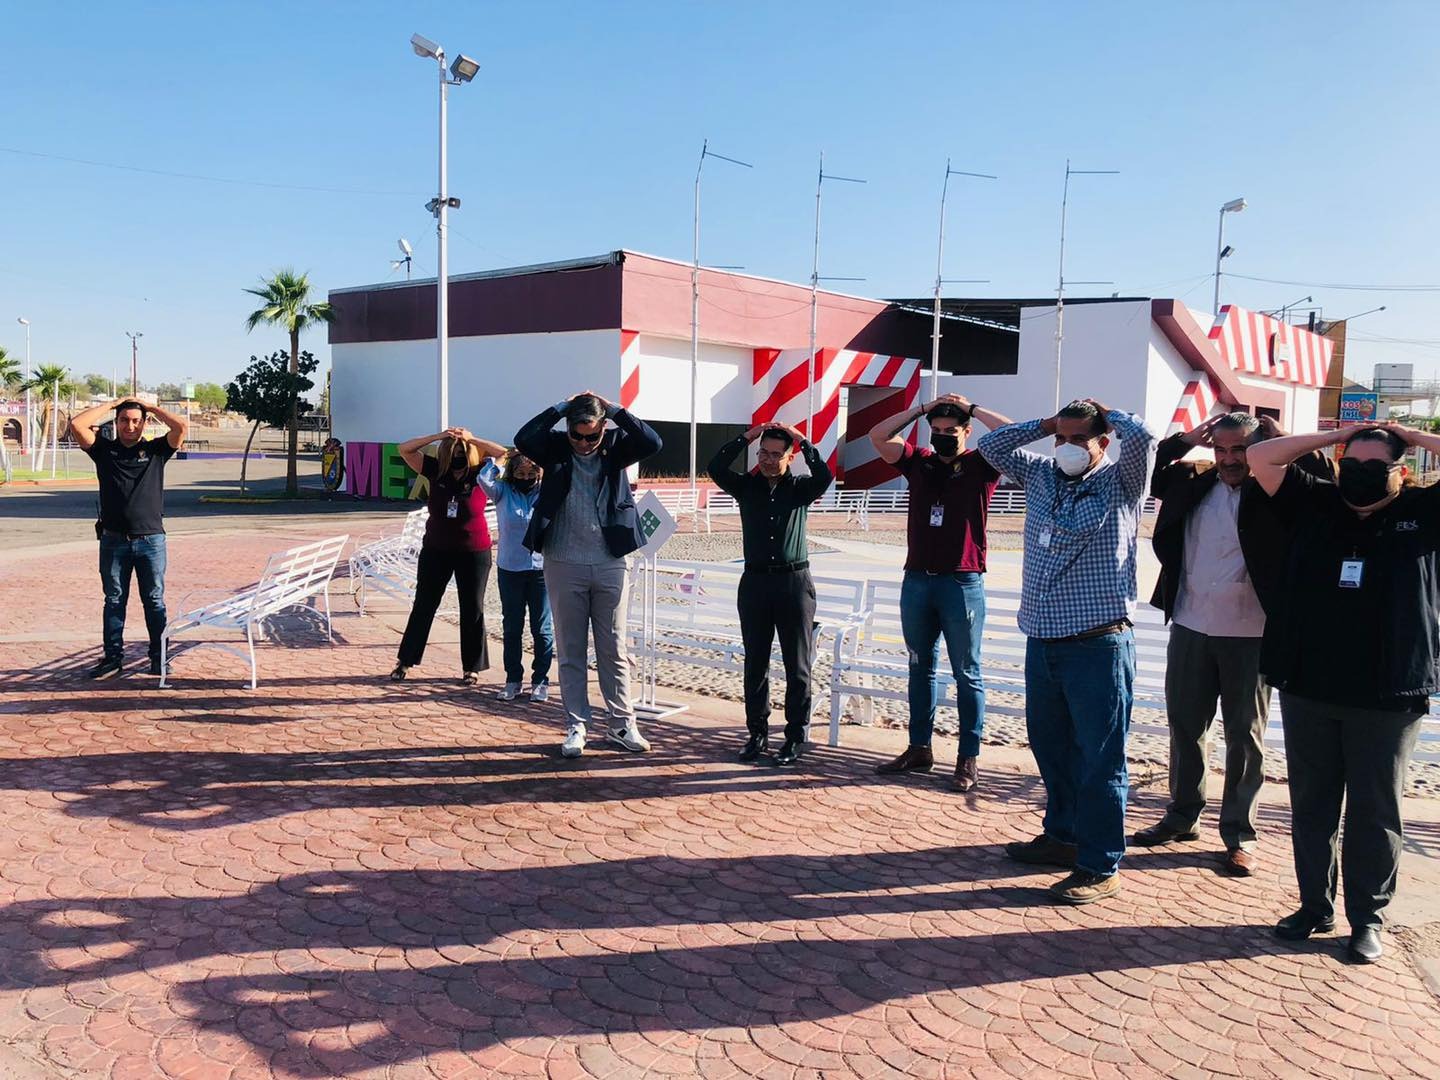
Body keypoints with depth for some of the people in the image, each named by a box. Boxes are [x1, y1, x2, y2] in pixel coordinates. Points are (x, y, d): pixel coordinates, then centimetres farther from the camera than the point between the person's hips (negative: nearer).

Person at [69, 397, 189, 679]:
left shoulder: (156, 450, 5)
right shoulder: (104, 449, 8)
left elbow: (182, 426, -8)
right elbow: (77, 424, -4)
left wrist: (150, 407, 3)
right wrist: (111, 404, 4)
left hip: (151, 539, -1)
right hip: (113, 540, 1)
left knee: (154, 601, 5)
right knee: (114, 601, 8)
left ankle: (159, 658, 10)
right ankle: (113, 658, 15)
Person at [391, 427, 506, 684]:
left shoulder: (480, 475, -9)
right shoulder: (436, 472, -4)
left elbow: (504, 454, -20)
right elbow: (404, 449, -9)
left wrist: (470, 439, -22)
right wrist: (440, 436, -19)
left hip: (474, 553, -2)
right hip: (435, 551, 2)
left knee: (472, 610, 7)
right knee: (423, 606, 10)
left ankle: (472, 667, 18)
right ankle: (405, 661, 21)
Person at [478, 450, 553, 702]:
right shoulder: (503, 492, 1)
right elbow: (484, 478, -14)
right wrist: (503, 457, -4)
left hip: (541, 569, -1)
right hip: (509, 569, 1)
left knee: (541, 628, 4)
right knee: (512, 627, 10)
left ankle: (540, 680, 14)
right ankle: (513, 680, 20)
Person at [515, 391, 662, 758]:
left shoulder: (615, 446, 1)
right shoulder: (555, 448, -2)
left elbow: (652, 442, -15)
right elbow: (523, 439, -20)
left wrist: (614, 409, -14)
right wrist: (561, 407, -15)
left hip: (610, 564, 1)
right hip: (564, 565, 0)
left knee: (614, 650, 8)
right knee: (571, 652, 7)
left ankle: (621, 725, 17)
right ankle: (576, 727, 16)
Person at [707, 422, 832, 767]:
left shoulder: (800, 488, 3)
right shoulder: (746, 486, 6)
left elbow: (825, 477, -18)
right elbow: (716, 468, -11)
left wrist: (804, 441, -15)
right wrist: (746, 438, -14)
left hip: (794, 582, -2)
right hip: (755, 581, 2)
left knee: (798, 666, 2)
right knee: (755, 665, 7)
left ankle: (796, 737, 9)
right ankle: (757, 734, 17)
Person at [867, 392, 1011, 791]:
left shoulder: (981, 466, 0)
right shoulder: (919, 462, 10)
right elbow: (878, 436, 5)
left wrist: (972, 408, -3)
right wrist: (922, 408, 3)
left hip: (962, 584, -4)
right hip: (916, 581, 5)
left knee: (966, 674, 3)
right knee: (920, 669, 13)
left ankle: (969, 758, 9)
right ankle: (919, 749, 22)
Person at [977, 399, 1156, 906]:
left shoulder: (1120, 483, -2)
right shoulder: (1041, 475, 13)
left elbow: (1142, 435, -18)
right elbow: (991, 445, 18)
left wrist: (1104, 413, 0)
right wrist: (1046, 424, 11)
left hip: (1098, 644, -6)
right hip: (1042, 640, 7)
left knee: (1098, 758, -1)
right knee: (1049, 745, 18)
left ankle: (1100, 867, 7)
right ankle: (1063, 834, 35)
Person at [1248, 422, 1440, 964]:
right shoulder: (1315, 504, 8)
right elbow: (1261, 457, 8)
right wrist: (1334, 436, 9)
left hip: (1388, 698, -2)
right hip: (1307, 690, 2)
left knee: (1375, 811, 7)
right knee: (1311, 805, 11)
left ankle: (1367, 918, 19)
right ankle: (1315, 905, 25)